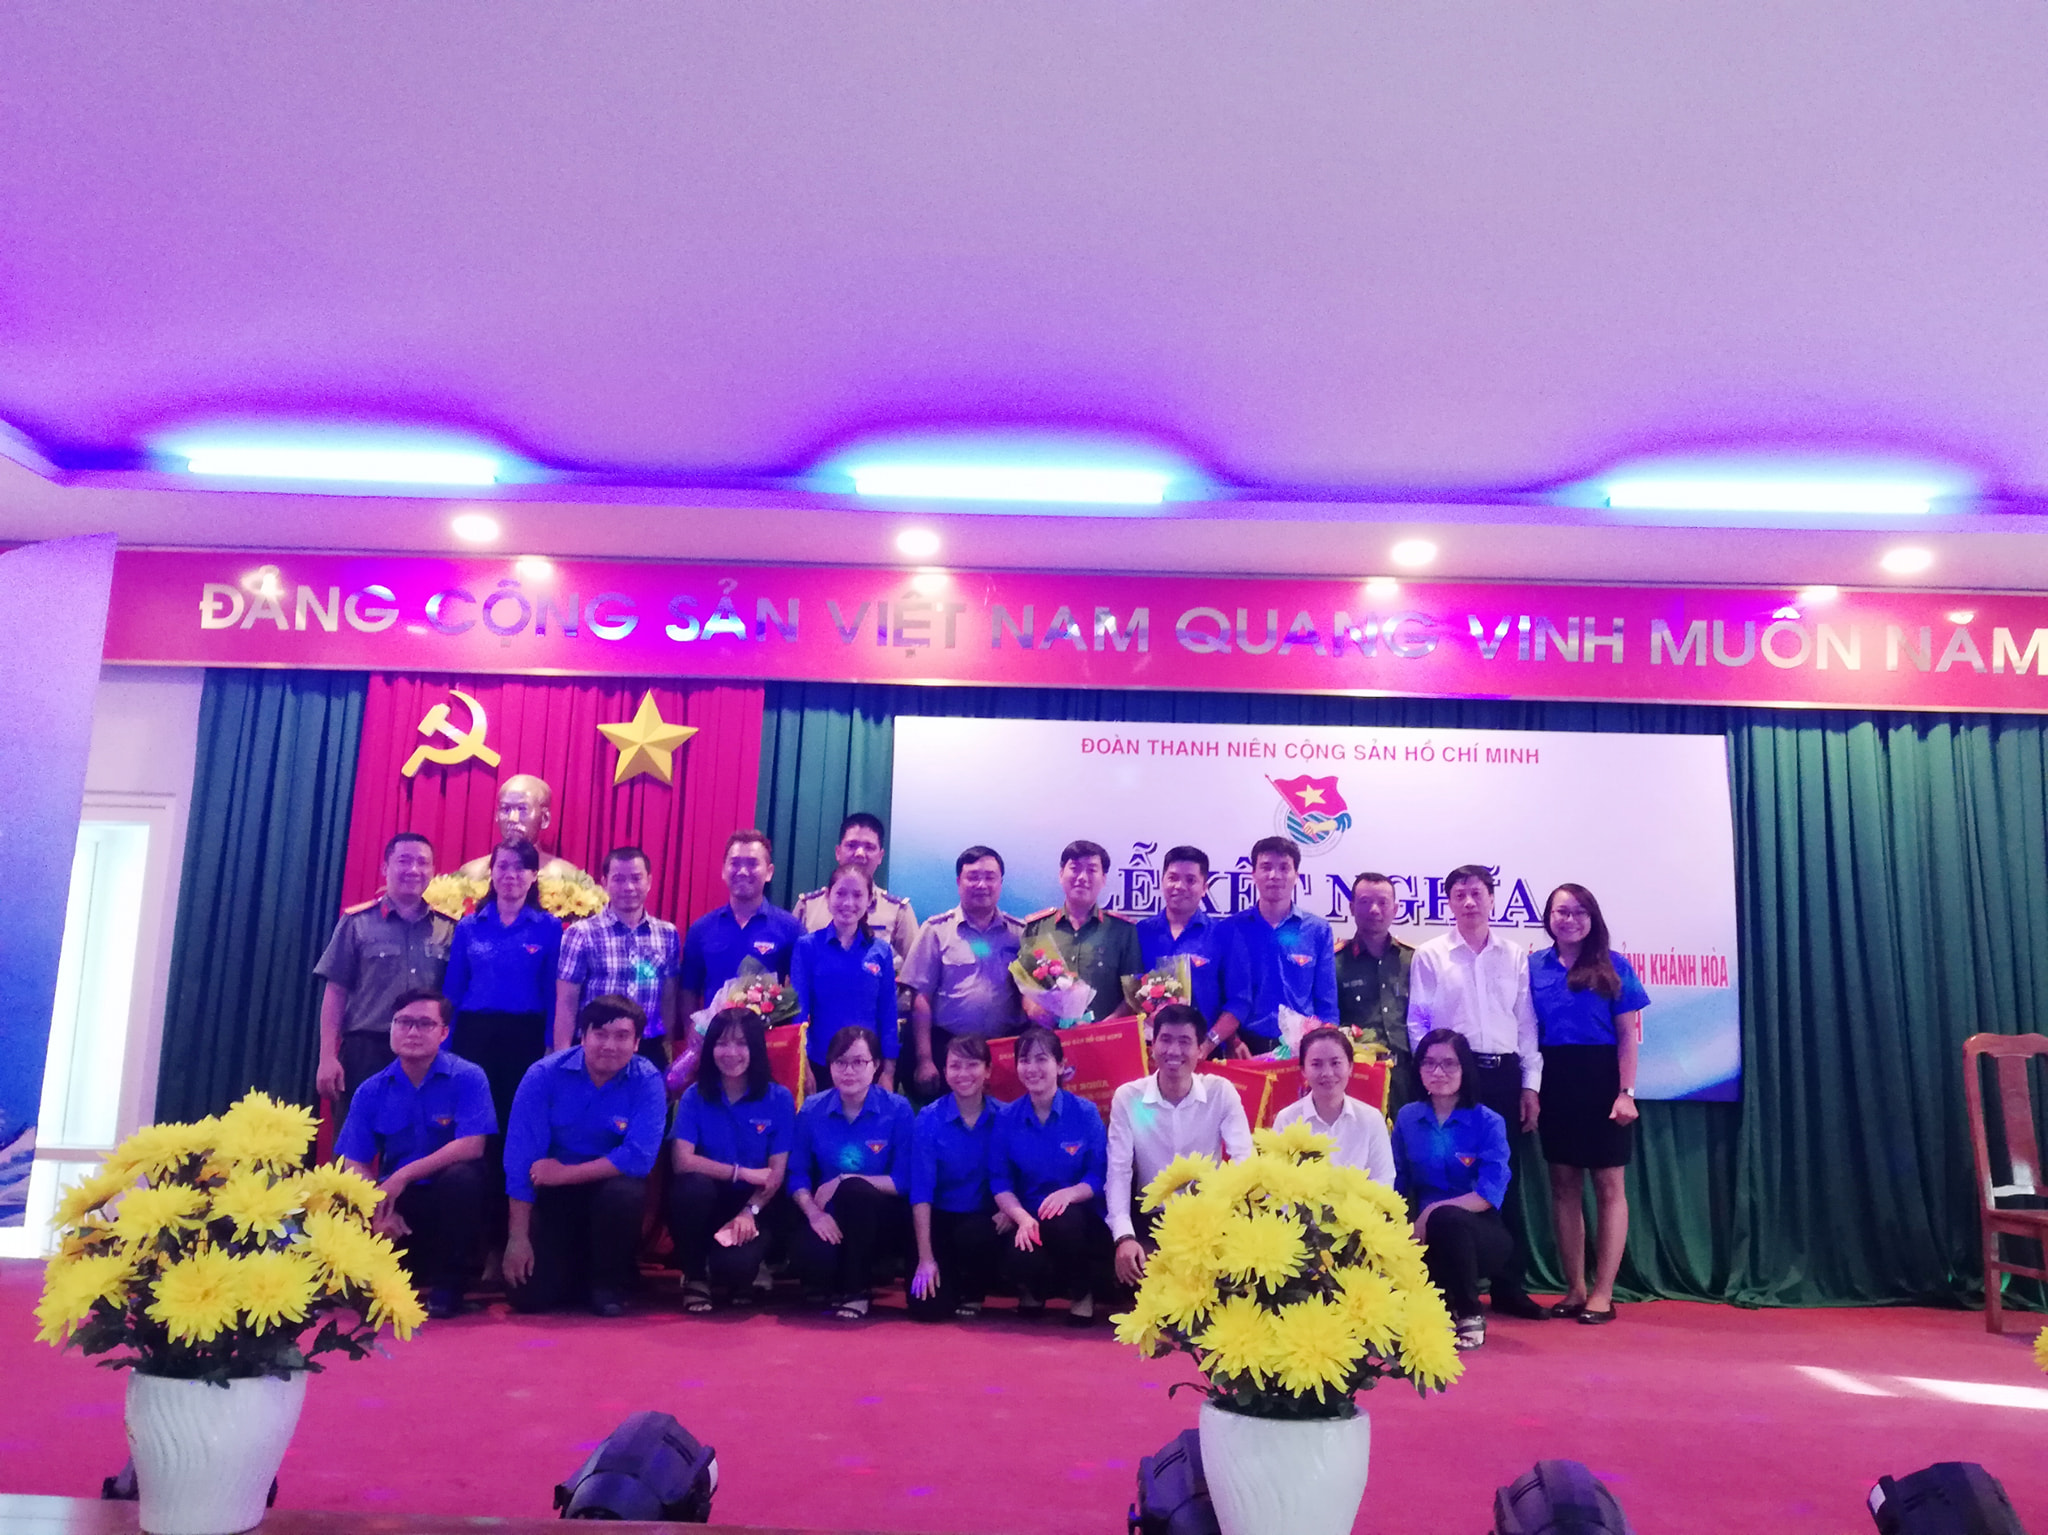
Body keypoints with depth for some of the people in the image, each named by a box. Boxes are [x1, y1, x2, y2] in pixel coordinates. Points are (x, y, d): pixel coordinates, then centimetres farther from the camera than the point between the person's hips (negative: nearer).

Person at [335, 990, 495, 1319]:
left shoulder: (467, 1077, -12)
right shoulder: (372, 1091, 0)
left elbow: (472, 1146, -21)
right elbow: (354, 1163, -1)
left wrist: (404, 1175, -23)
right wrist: (379, 1210, -18)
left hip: (450, 1196, -3)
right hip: (397, 1200, 3)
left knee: (462, 1176, -35)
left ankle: (448, 1283, -13)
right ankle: (412, 1273, 10)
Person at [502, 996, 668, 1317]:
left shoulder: (647, 1081, -17)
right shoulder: (543, 1075, -15)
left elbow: (640, 1157, -27)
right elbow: (521, 1158, -16)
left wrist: (563, 1173, -24)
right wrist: (518, 1237, -18)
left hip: (610, 1184, -1)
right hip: (553, 1194, 1)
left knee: (623, 1192, -35)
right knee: (527, 1294, -12)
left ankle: (609, 1283, -7)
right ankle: (576, 1270, 24)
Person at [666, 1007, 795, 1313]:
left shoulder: (779, 1099, -4)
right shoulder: (694, 1097, -2)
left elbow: (777, 1173, -6)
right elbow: (683, 1161, -14)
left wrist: (749, 1212, -21)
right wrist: (742, 1173, -14)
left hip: (754, 1205, -1)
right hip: (705, 1204, 1)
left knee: (733, 1265, -31)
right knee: (694, 1185, -33)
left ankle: (741, 1275, 10)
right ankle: (694, 1276, -8)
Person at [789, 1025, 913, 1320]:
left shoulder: (897, 1110, -9)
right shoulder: (812, 1109, -2)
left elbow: (904, 1181, -12)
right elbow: (797, 1174, -1)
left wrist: (844, 1181, -18)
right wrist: (813, 1212, -20)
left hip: (879, 1218, -1)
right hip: (829, 1216, 1)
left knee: (853, 1189, -35)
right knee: (813, 1259, -32)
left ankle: (856, 1290, -13)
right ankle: (833, 1285, 8)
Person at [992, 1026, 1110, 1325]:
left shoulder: (1085, 1112, -5)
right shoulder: (1006, 1117, 0)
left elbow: (1100, 1176, -5)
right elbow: (1000, 1180, -2)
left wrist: (1068, 1193, -26)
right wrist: (1023, 1218, -21)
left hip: (1080, 1218, -1)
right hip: (1029, 1218, 1)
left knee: (1063, 1222, -36)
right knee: (1024, 1260, -31)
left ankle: (1081, 1291, -3)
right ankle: (1033, 1288, 11)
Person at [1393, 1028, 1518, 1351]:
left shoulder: (1488, 1122, -8)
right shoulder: (1407, 1118, 3)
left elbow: (1490, 1194, -18)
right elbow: (1396, 1185, 7)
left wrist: (1430, 1214, -24)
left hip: (1481, 1233, -3)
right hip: (1429, 1235, 3)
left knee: (1445, 1218, -37)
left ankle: (1470, 1317, -12)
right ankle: (1444, 1307, 9)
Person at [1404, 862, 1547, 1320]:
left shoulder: (1514, 957, 9)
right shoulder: (1429, 955, 2)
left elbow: (1526, 1024, 9)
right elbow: (1417, 1023, 0)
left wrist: (1530, 1084, 5)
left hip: (1504, 1074, 3)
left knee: (1506, 1181, 7)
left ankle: (1509, 1286, 16)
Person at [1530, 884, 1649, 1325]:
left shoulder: (1613, 966, 0)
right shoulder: (1534, 966, 5)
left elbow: (1628, 1035, -2)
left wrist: (1626, 1092, -11)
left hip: (1601, 1079, -2)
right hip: (1554, 1082, 2)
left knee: (1609, 1185, 0)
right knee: (1564, 1186, 7)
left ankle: (1603, 1292, 8)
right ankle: (1574, 1289, 16)